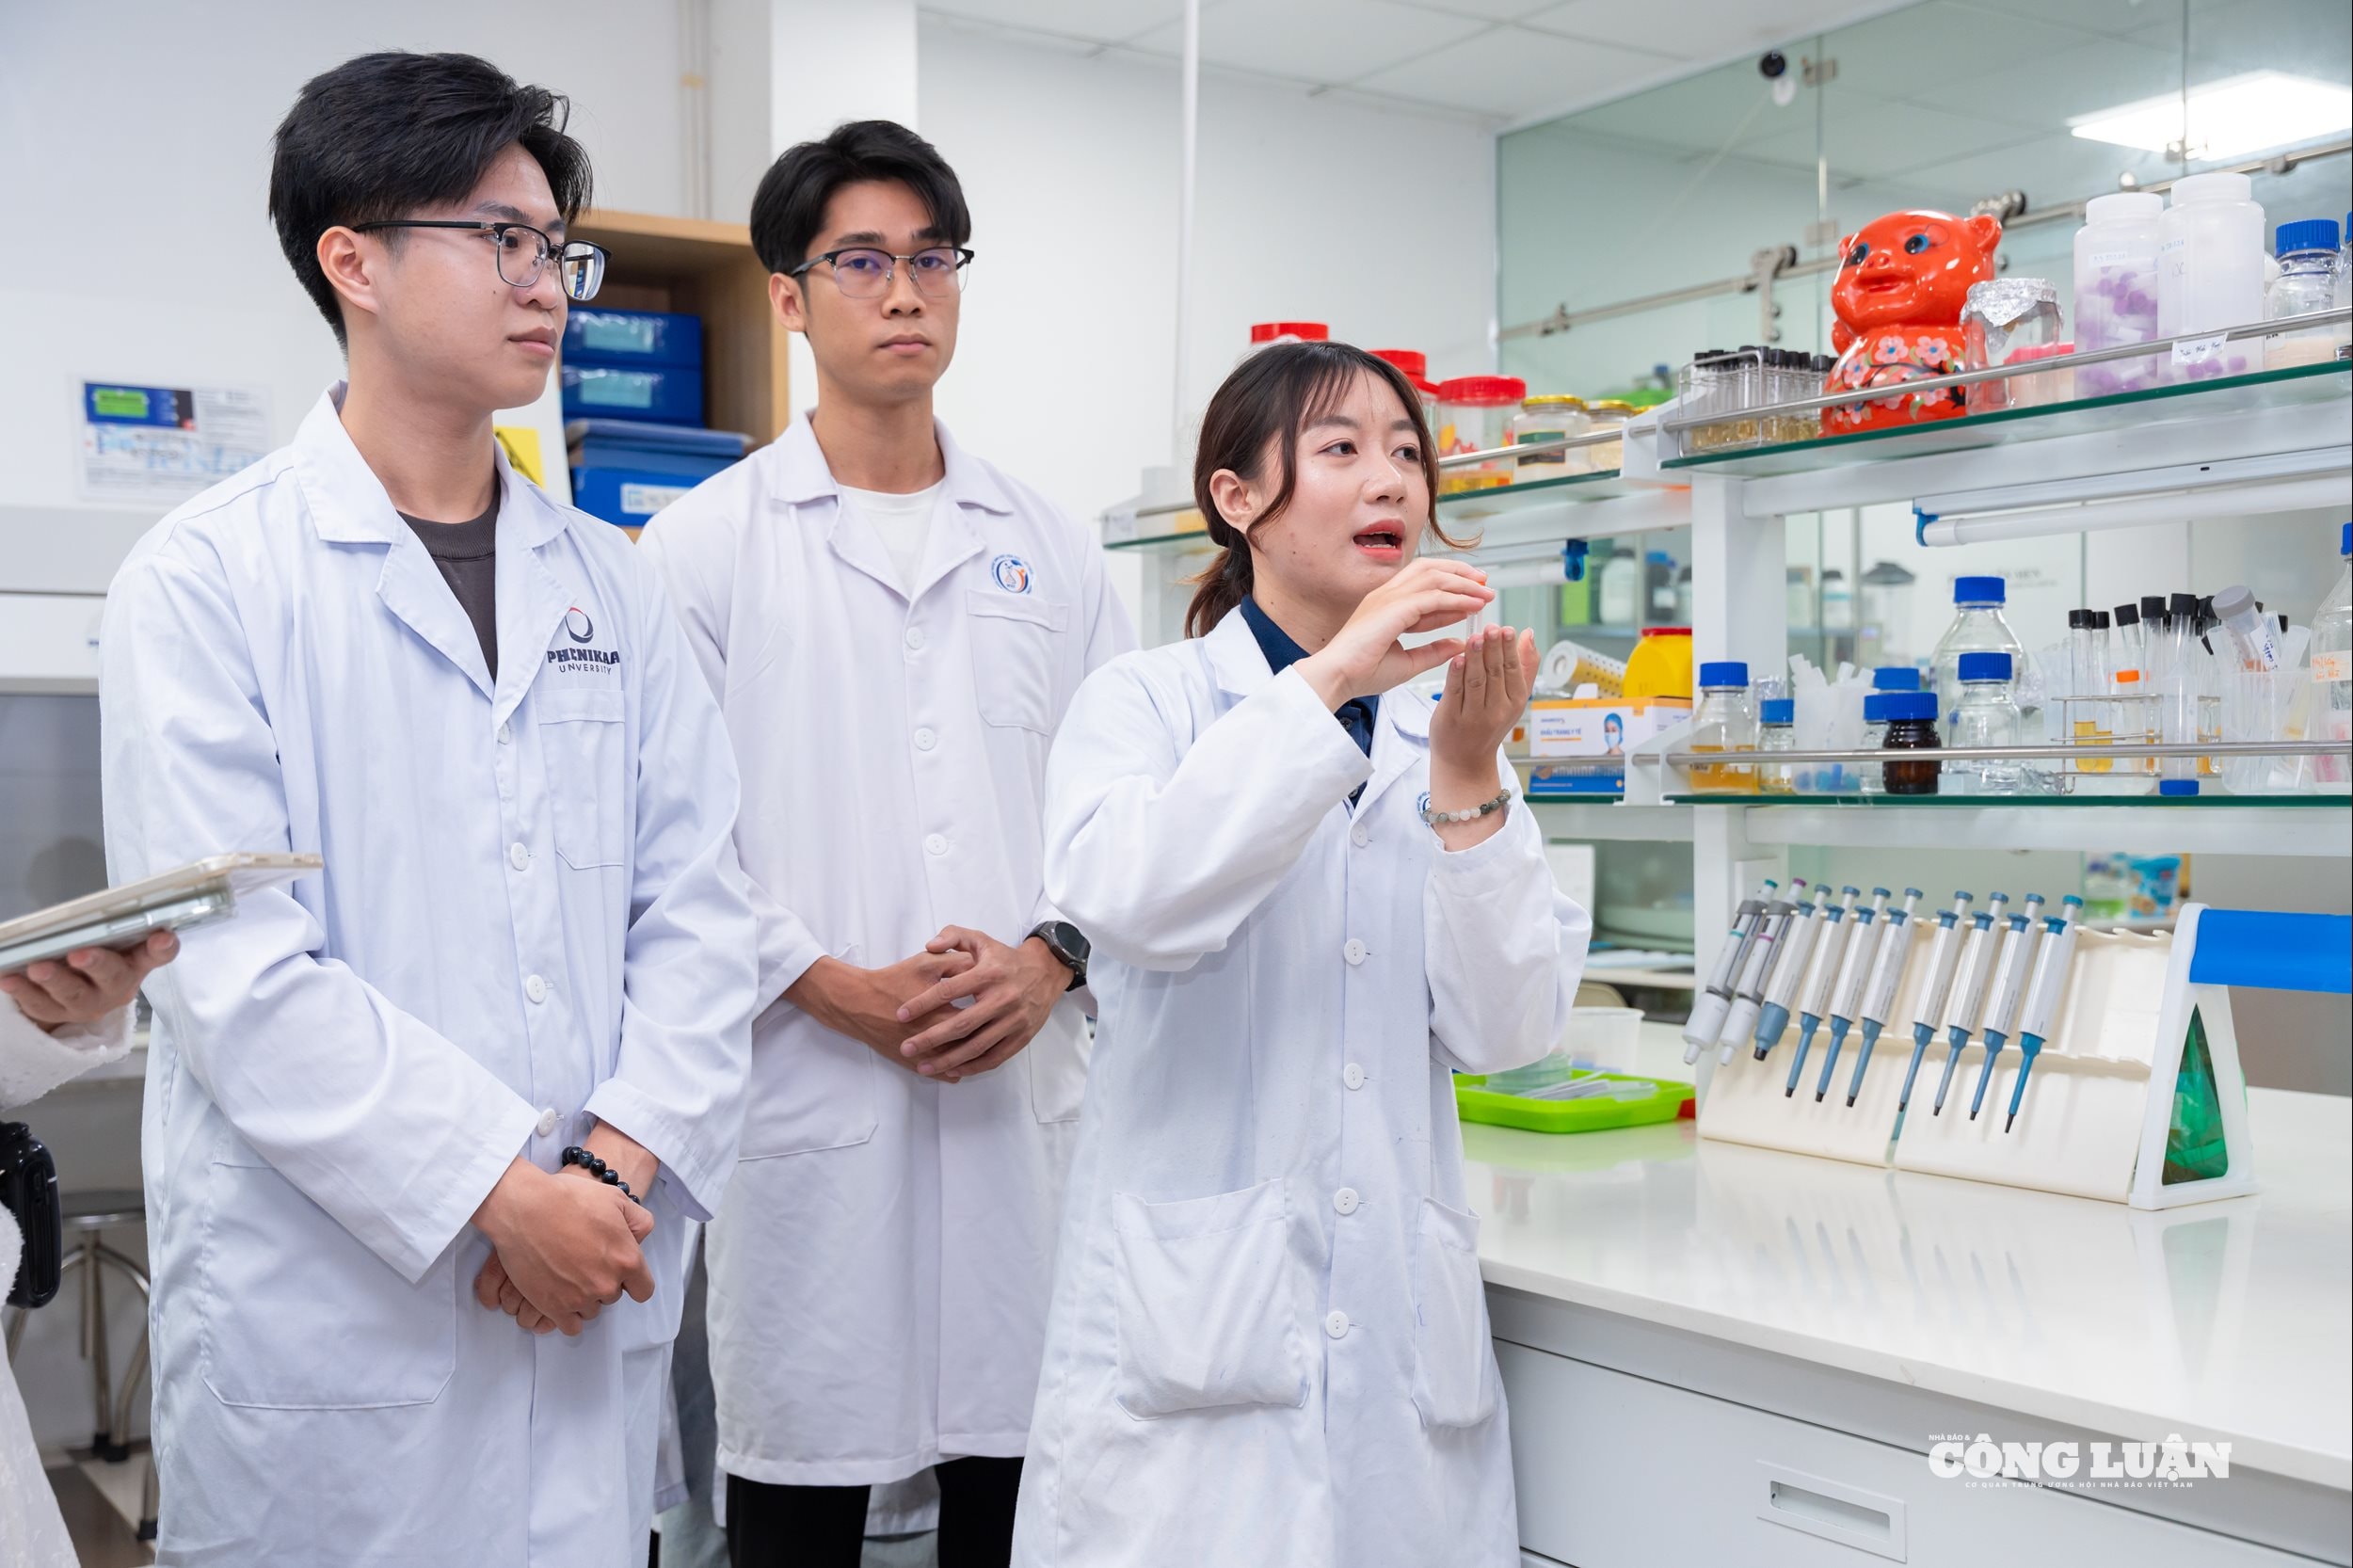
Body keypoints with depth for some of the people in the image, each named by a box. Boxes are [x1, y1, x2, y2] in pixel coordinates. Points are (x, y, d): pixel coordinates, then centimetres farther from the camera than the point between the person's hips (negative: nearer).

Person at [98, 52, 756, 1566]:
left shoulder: (609, 582, 9)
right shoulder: (209, 579, -6)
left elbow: (698, 900, 3)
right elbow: (234, 966, -14)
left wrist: (619, 1167, -10)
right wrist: (501, 1190, -16)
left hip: (594, 1290, 4)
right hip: (331, 1311, -4)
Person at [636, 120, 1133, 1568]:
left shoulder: (1049, 550, 12)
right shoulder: (710, 545, 2)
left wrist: (1053, 957, -8)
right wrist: (837, 990, -13)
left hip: (1027, 1095, 3)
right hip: (809, 1103, -3)